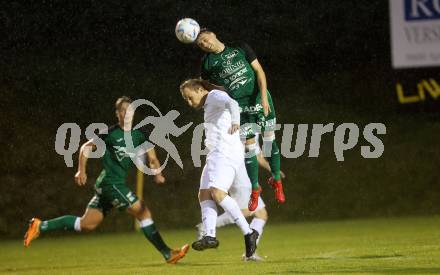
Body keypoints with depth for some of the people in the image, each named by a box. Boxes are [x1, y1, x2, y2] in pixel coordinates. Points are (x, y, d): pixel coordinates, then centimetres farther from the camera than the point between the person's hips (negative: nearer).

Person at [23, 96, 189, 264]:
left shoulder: (139, 136, 10)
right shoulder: (111, 133, -6)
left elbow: (152, 159, 8)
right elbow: (87, 147, 2)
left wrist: (157, 173, -12)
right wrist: (81, 171, -8)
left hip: (117, 184, 8)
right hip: (110, 182, -8)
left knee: (87, 224, 7)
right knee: (143, 213, -11)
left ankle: (40, 226, 14)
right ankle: (168, 254, -8)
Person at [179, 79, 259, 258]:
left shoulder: (215, 96, -1)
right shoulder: (208, 107, 29)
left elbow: (232, 103, -22)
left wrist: (235, 121, -43)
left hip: (226, 152, -11)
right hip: (215, 155, 11)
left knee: (217, 192, -23)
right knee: (204, 194, -5)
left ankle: (248, 233, -22)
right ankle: (210, 236, -20)